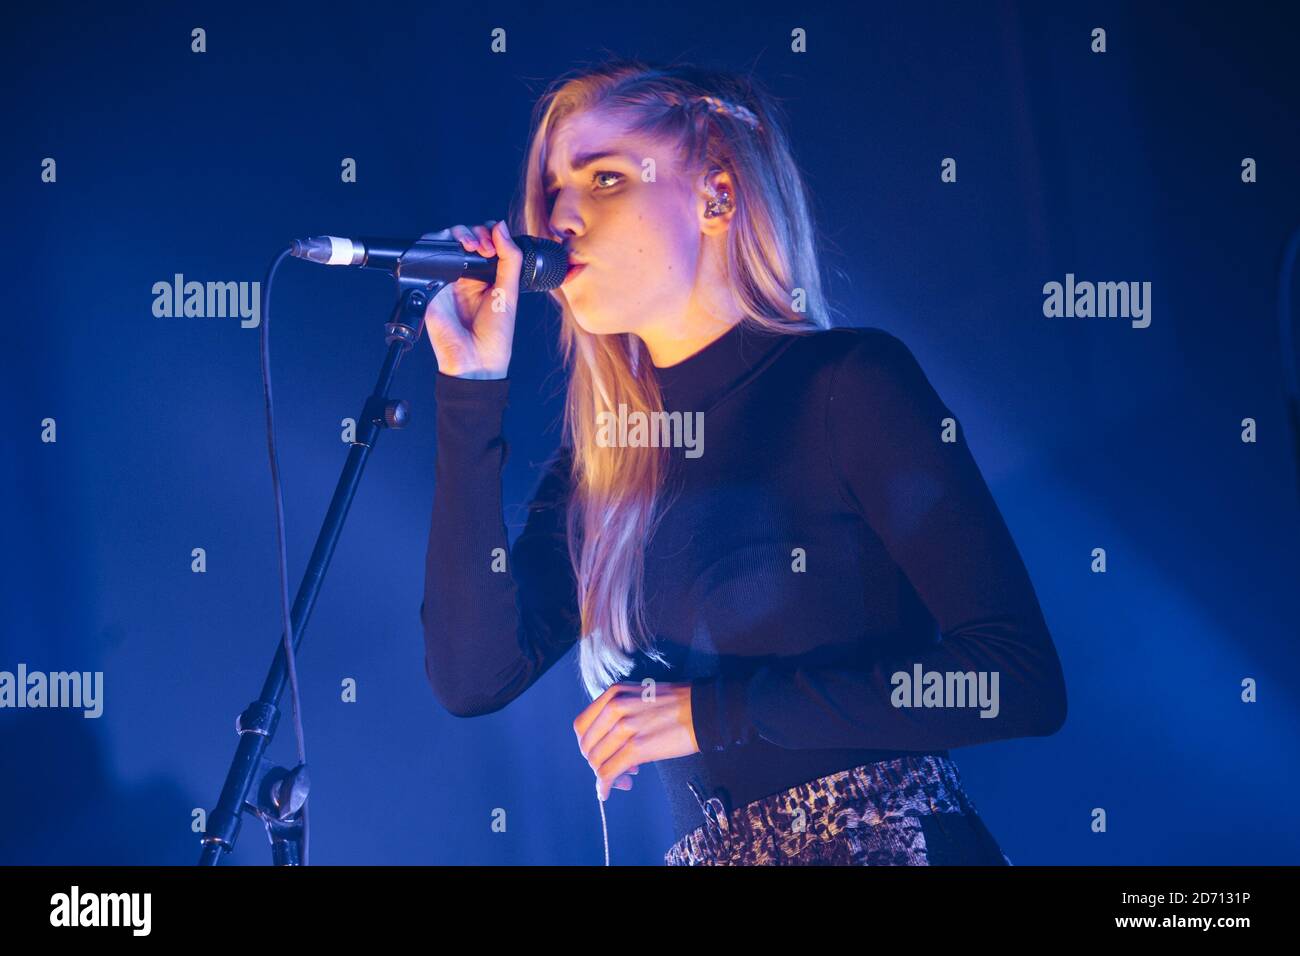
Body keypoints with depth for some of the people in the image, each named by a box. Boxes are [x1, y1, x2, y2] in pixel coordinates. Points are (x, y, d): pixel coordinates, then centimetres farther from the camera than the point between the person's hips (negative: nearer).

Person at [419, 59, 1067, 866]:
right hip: (712, 851, 4)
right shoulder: (602, 449, 10)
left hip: (889, 837, -4)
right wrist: (471, 389, 0)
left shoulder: (851, 383, -4)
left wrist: (711, 710, -10)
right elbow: (473, 676, -1)